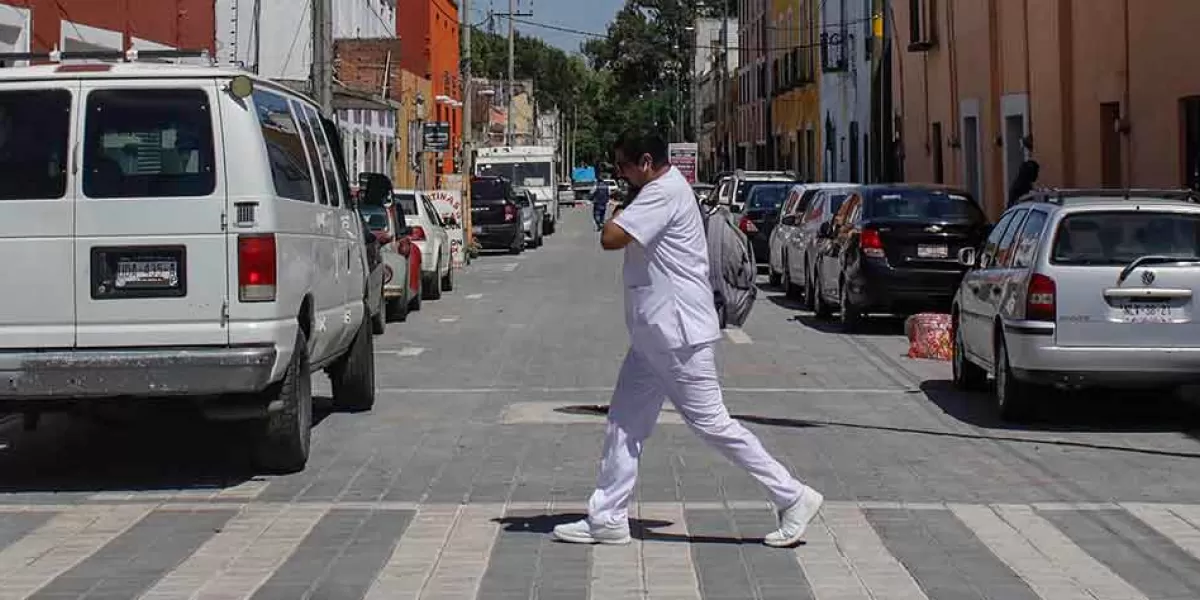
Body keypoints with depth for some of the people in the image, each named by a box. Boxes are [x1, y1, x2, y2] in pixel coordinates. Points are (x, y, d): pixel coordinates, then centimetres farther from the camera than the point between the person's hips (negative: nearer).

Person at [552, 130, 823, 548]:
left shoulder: (665, 193, -18)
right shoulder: (660, 191, 15)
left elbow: (610, 239, -24)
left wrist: (614, 213, -6)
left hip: (679, 336, -11)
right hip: (654, 336, 11)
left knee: (711, 423, -5)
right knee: (624, 423, 10)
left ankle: (792, 498, 3)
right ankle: (607, 518, 14)